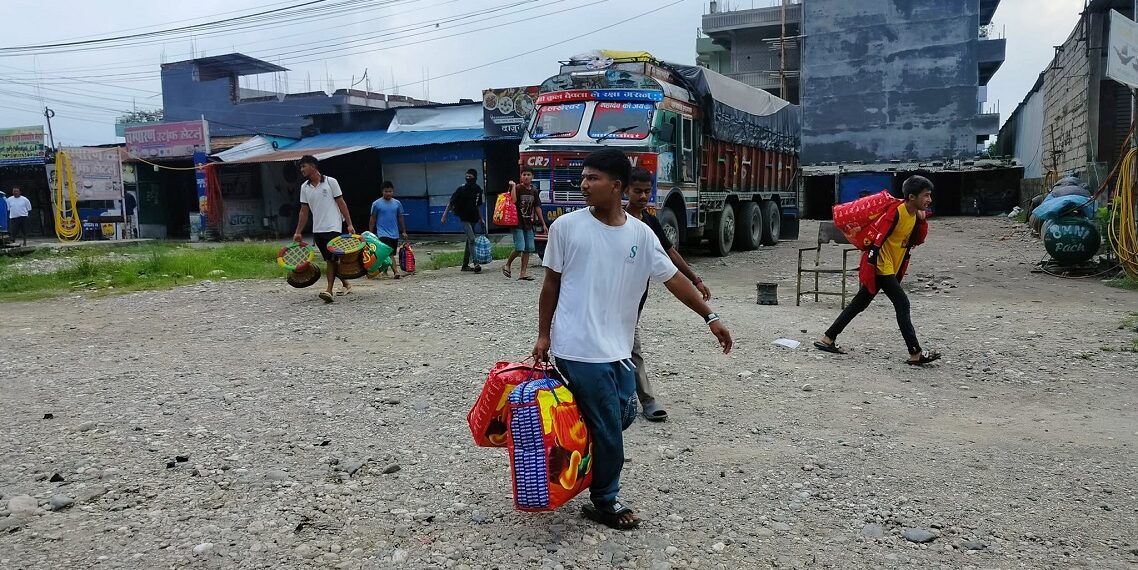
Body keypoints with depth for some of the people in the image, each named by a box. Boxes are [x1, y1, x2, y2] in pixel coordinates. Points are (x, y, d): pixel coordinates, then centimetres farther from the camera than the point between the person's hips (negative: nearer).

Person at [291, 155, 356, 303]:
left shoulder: (330, 182, -4)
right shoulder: (304, 187, 9)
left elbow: (341, 203, -3)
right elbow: (304, 211, 12)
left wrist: (350, 224, -8)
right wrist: (298, 232, 8)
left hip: (333, 227, -5)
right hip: (317, 230, 5)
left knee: (331, 259, -11)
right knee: (330, 260, 10)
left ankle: (329, 290, -12)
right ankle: (346, 284, 24)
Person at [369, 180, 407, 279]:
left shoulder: (397, 203, 6)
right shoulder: (376, 204, -3)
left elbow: (400, 218, 14)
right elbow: (373, 219, 2)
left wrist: (403, 231, 13)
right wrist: (371, 234, 0)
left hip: (395, 234, 4)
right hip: (382, 233, -4)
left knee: (392, 254, 9)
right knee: (388, 253, -18)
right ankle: (395, 271, -25)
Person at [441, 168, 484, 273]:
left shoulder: (478, 189, 7)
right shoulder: (462, 189, -9)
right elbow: (451, 202, -6)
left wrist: (481, 219, 20)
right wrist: (444, 216, -9)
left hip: (473, 219, 6)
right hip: (464, 218, -6)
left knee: (469, 241, 12)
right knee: (471, 239, -18)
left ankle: (465, 265, 21)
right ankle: (476, 264, -24)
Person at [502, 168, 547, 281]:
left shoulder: (534, 191, 10)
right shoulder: (517, 188, -7)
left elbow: (537, 208, 15)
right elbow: (513, 201, -25)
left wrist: (543, 224, 14)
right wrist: (513, 186, -21)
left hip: (529, 224, 6)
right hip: (518, 224, -6)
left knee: (528, 249, 4)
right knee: (519, 248, -13)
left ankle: (523, 273, 9)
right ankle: (507, 265, 10)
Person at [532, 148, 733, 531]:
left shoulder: (640, 233, 2)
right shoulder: (566, 226, -7)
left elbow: (673, 278, 7)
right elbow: (551, 285, 0)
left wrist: (710, 317, 5)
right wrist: (543, 335, 0)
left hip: (618, 349, 5)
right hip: (579, 349, -5)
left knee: (624, 415, 16)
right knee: (607, 428, 1)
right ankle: (604, 503, 22)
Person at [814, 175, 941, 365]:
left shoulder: (914, 214, 6)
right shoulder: (895, 212, -20)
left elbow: (917, 241, 12)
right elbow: (876, 239, -22)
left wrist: (922, 221, -3)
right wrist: (869, 269, -22)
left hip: (892, 269, 9)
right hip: (880, 268, -9)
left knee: (859, 304, 11)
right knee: (902, 304, -10)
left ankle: (828, 339, 17)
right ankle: (915, 354, -7)